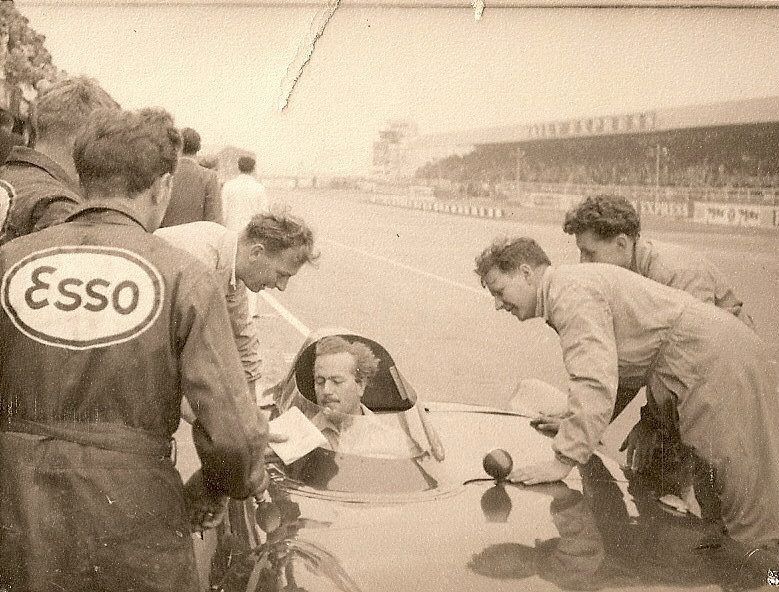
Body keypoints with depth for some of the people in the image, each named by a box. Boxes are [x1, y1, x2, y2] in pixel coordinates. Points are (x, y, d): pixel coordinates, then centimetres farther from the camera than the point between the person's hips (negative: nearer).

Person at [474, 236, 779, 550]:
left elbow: (595, 381, -27)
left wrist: (563, 461, -25)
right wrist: (574, 421, 26)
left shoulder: (571, 292, -16)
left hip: (718, 362, -11)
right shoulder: (572, 284, 19)